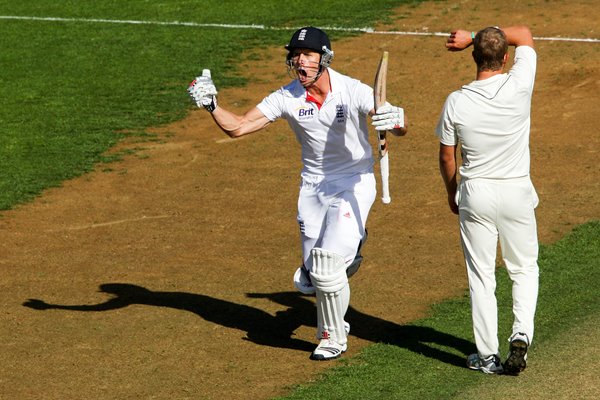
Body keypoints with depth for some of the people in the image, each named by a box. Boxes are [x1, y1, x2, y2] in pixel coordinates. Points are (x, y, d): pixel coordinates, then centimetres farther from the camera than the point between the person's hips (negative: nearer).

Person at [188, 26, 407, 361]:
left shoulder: (353, 91, -19)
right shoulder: (287, 97, -8)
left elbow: (401, 130, -27)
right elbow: (238, 127, -9)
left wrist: (395, 120, -51)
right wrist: (211, 105, -27)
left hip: (354, 184, -5)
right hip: (313, 187, 5)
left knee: (326, 267, -19)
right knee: (309, 281, 8)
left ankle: (334, 339, 7)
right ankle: (349, 244, 41)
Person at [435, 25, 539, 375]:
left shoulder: (456, 103, -13)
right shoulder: (519, 87, -15)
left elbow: (446, 156, 0)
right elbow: (524, 34, 3)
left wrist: (452, 192, 17)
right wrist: (473, 37, -2)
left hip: (475, 193, 0)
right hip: (516, 192, 0)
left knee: (481, 277, 9)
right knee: (524, 269, 18)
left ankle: (488, 356, 11)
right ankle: (522, 335, -2)